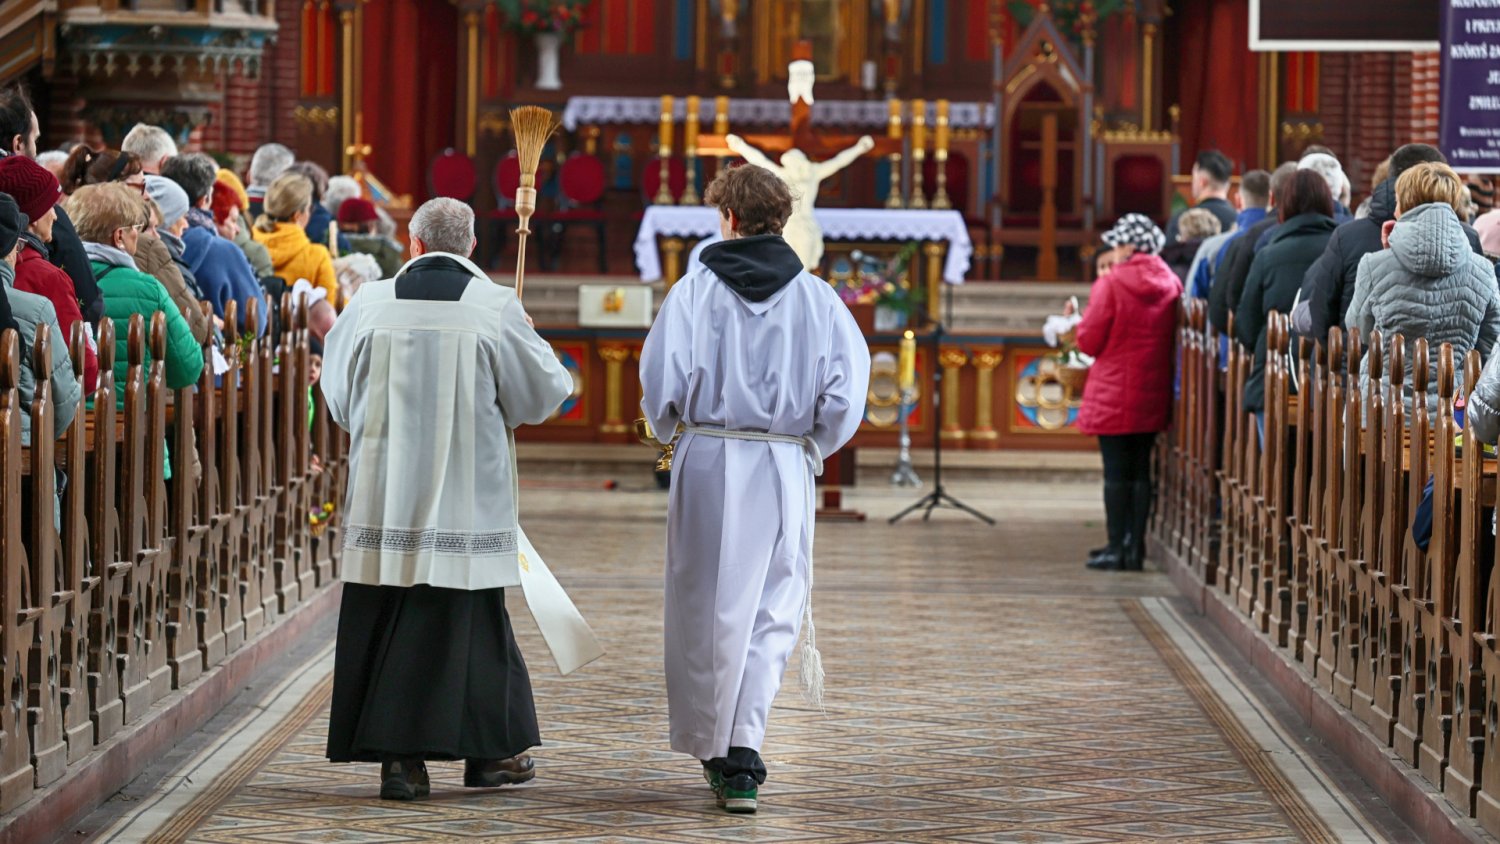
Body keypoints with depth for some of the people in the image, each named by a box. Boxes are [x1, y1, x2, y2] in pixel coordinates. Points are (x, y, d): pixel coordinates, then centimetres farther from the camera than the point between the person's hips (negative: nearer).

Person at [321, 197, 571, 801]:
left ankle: (398, 758, 2)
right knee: (468, 619, 8)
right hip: (466, 496, -1)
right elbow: (542, 393, 2)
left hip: (385, 495, 1)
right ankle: (486, 750, 15)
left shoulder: (370, 303, -1)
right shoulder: (495, 307, -6)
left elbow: (339, 396, 11)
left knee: (385, 621, 5)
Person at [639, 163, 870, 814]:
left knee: (706, 610, 10)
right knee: (771, 613, 6)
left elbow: (661, 380, -7)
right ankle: (743, 756, -7)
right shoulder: (815, 297, 2)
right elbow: (846, 389, -4)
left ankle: (713, 748, 19)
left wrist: (667, 429, 13)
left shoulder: (696, 290, -2)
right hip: (785, 466, 1)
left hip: (708, 462, -1)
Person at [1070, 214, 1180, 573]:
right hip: (1153, 394, 5)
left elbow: (1089, 342, -9)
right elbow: (1173, 340, 10)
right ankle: (1135, 546, 12)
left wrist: (1078, 319, 11)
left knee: (1116, 471, 0)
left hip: (1114, 395, -5)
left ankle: (1117, 548, 1)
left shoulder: (1111, 285, -12)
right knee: (1141, 470, 11)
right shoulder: (1170, 285, 2)